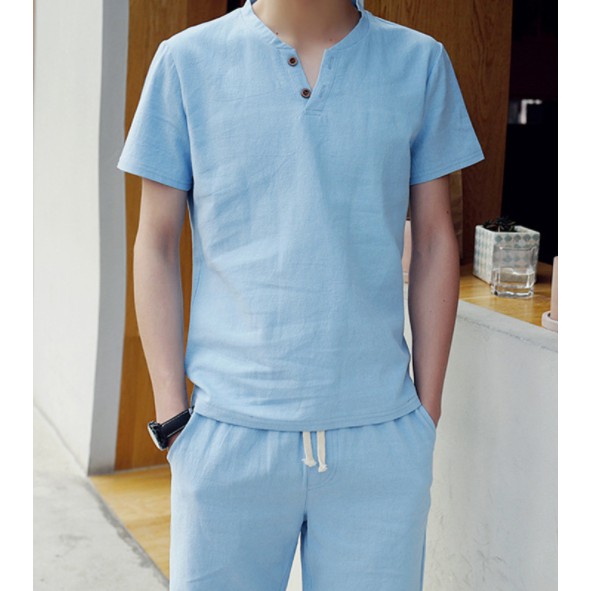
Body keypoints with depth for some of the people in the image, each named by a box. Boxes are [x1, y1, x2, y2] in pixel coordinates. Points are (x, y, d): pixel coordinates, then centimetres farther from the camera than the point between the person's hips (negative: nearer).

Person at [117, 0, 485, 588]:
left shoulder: (419, 62, 4)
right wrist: (172, 414, -1)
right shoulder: (188, 59, 1)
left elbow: (434, 241, 8)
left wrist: (428, 409, 7)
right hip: (228, 432, 0)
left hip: (380, 435, 1)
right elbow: (156, 244, 3)